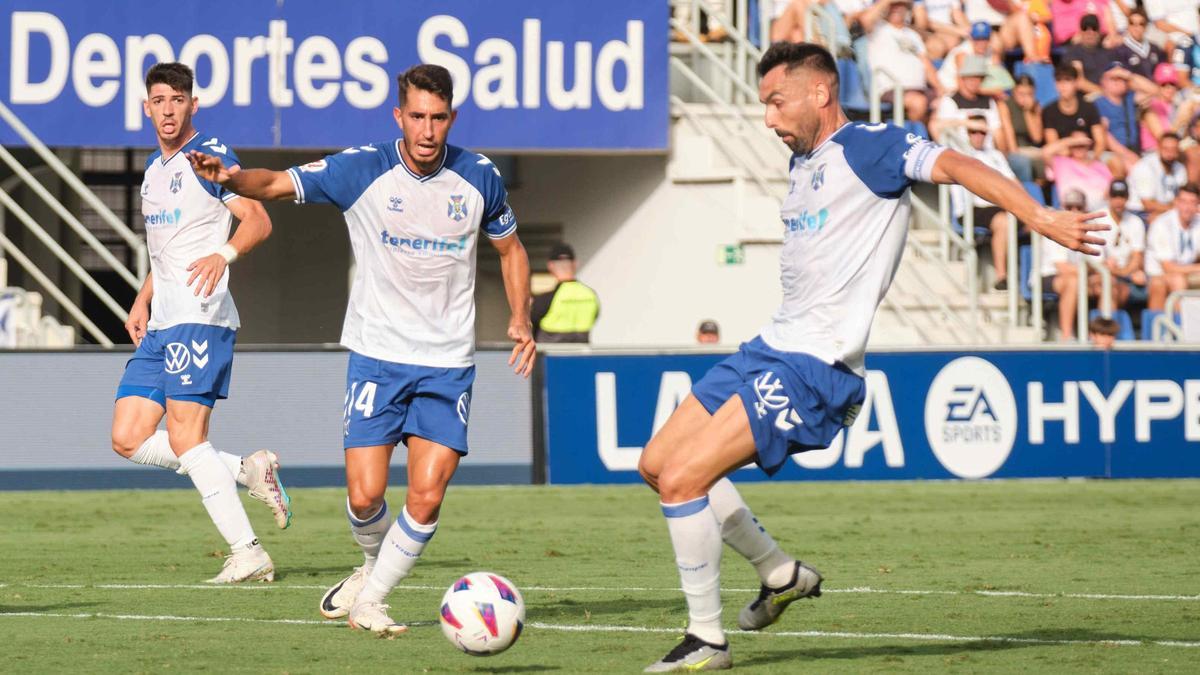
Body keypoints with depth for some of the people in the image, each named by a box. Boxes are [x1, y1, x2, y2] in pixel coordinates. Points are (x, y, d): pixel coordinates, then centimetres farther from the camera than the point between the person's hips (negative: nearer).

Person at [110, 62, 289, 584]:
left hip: (201, 317, -9)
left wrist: (223, 255, -31)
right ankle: (248, 471, 10)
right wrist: (143, 301, 19)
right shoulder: (154, 168, 20)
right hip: (161, 323, 9)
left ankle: (248, 554, -11)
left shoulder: (210, 156, -6)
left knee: (185, 438, -14)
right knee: (129, 439, 2)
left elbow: (259, 221, -14)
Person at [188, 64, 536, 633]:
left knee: (426, 499, -9)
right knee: (365, 495, -7)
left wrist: (520, 317, 0)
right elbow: (276, 184, -11)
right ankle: (375, 562, 28)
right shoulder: (362, 170, -8)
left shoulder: (478, 177, -1)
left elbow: (509, 247, 15)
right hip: (377, 355, -1)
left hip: (448, 362, 1)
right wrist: (231, 177, -34)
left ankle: (370, 599, 10)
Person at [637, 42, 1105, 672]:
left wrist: (1041, 218, -36)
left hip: (814, 367, -10)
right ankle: (781, 574, 25)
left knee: (682, 478, -17)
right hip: (770, 348, 10)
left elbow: (955, 166, -24)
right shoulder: (802, 162, 16)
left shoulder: (869, 146, -10)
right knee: (657, 462, 13)